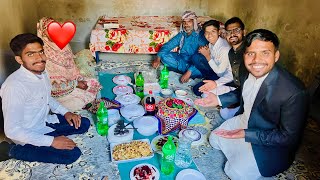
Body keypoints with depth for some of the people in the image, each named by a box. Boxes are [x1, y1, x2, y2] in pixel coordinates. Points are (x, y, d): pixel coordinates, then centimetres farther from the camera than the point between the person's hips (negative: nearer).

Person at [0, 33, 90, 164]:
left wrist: (65, 112, -2)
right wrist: (51, 141, -28)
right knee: (73, 154, -15)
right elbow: (12, 130, -28)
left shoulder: (42, 72, -6)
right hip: (28, 135, -7)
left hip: (45, 121, 8)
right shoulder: (14, 86, -32)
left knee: (84, 124, 7)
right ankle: (14, 150, -1)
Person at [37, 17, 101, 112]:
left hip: (72, 80, 7)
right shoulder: (44, 53, -22)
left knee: (94, 83, -3)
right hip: (58, 88, -7)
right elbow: (53, 83, -20)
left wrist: (80, 79, -4)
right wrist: (76, 84, -17)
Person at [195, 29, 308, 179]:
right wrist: (218, 99, -1)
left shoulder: (294, 92, -34)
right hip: (243, 121, 7)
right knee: (214, 140, 13)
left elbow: (288, 137, -24)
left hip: (270, 142, -6)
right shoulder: (247, 73, -13)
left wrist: (246, 134, -28)